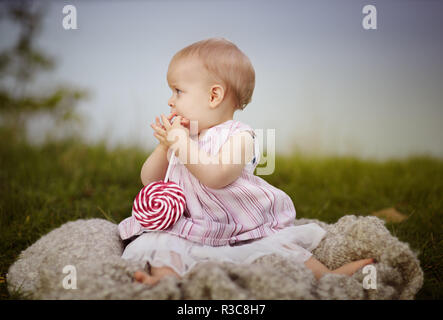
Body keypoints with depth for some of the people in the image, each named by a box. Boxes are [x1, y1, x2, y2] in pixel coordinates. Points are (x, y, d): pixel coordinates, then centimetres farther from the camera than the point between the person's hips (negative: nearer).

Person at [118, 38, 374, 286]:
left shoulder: (239, 137, -8)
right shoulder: (180, 136, 11)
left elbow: (216, 177, -25)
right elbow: (150, 181, 10)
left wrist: (181, 142, -20)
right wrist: (165, 146, -5)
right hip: (189, 234, 3)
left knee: (280, 245, -19)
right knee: (160, 247, -25)